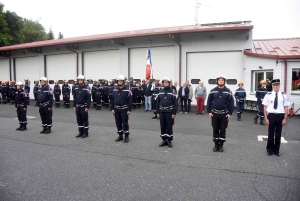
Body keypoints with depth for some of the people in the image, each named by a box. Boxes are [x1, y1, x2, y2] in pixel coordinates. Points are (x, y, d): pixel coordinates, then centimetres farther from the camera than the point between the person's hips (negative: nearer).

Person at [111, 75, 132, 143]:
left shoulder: (127, 90, -9)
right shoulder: (115, 90, 6)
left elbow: (130, 100, -10)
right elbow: (112, 99, 10)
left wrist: (129, 110, -14)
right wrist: (112, 108, 5)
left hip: (124, 109, -5)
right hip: (116, 109, 5)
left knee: (125, 123, 1)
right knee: (118, 123, 11)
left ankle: (126, 136, 12)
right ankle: (120, 135, 24)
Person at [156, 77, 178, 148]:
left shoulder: (172, 91, -4)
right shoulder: (160, 92, 8)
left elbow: (175, 103, -7)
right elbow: (157, 103, 9)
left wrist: (174, 113, -12)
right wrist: (158, 112, 4)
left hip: (169, 112, -4)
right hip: (162, 112, 4)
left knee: (169, 127, 2)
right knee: (162, 127, 8)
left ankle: (169, 141, 13)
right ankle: (164, 140, 20)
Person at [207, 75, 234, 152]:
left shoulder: (228, 91, 0)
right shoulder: (212, 91, 2)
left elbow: (231, 103, -1)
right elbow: (209, 102, 3)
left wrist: (230, 113, -6)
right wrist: (209, 112, -3)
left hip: (224, 114, -1)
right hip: (214, 113, 1)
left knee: (223, 130, 6)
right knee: (215, 130, 7)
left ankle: (221, 145, 18)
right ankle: (216, 144, 19)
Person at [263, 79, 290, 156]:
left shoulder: (284, 95, -1)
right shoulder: (268, 95, -3)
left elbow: (286, 108, 1)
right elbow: (265, 107, -2)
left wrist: (285, 118, -4)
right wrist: (266, 118, -5)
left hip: (280, 116, 1)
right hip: (271, 115, -1)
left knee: (278, 133, 11)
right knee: (270, 133, 9)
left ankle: (276, 150, 26)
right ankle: (269, 149, 25)